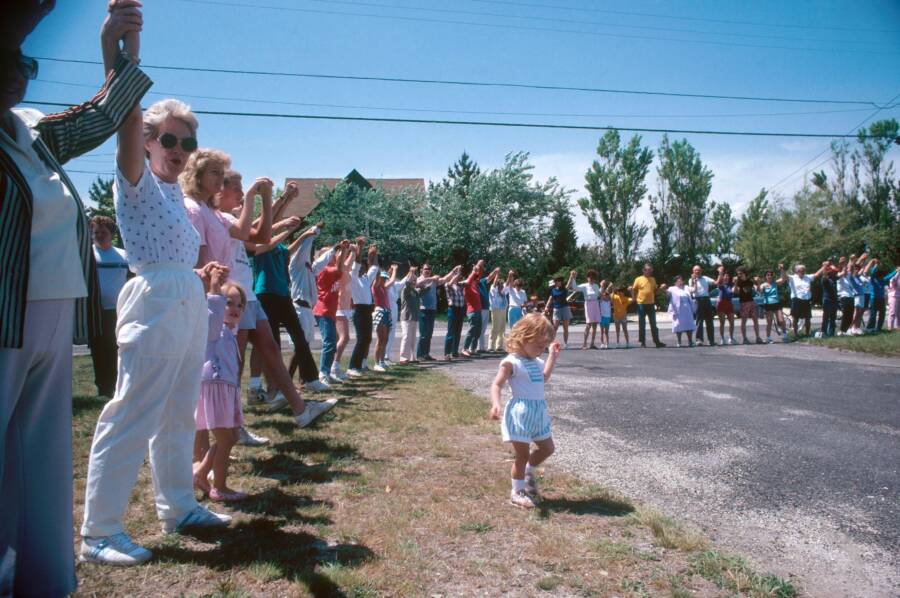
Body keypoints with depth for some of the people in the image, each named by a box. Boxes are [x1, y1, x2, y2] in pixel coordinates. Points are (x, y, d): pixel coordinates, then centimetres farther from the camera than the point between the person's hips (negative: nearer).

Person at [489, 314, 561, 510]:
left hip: (538, 412, 8)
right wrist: (495, 404, -35)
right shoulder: (511, 362, -14)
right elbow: (497, 385, -18)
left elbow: (543, 378, 31)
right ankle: (517, 492, 19)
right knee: (523, 455, 1)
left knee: (547, 449, 17)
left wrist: (553, 355, 28)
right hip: (520, 412, -8)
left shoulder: (536, 362, 12)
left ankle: (528, 472, 40)